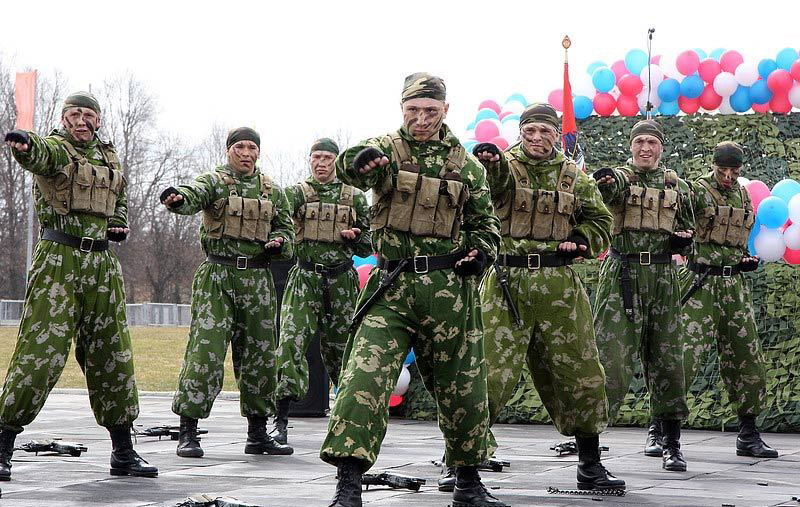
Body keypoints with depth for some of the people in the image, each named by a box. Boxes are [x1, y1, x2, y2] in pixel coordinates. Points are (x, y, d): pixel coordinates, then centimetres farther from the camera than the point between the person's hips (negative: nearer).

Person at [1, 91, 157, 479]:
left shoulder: (109, 157, 15)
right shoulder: (55, 148, -5)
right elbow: (39, 154, -30)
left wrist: (120, 224, 10)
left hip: (101, 265, 6)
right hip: (59, 261, -6)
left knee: (113, 356, 9)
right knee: (40, 352, -12)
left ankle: (124, 453, 18)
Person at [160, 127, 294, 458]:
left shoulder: (272, 191, 14)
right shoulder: (214, 181, 0)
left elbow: (287, 229, 22)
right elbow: (194, 195, -22)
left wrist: (280, 242, -3)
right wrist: (178, 199, -46)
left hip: (257, 280, 5)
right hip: (216, 276, -4)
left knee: (260, 355, 7)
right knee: (205, 352, -11)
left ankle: (258, 434, 18)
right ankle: (188, 433, -8)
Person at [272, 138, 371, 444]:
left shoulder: (354, 197, 11)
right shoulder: (297, 193, 5)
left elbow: (368, 248, 17)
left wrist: (354, 237, -6)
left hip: (341, 281, 2)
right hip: (304, 279, -2)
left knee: (340, 347, 8)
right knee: (291, 342, -15)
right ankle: (281, 421, -17)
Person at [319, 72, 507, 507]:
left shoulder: (467, 165, 11)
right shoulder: (385, 150, 3)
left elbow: (485, 222, 22)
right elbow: (346, 168, -21)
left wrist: (481, 252, 0)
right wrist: (359, 161, -45)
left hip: (449, 290, 3)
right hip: (392, 287, -2)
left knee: (463, 386, 10)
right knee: (363, 378, -16)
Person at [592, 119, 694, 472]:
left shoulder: (677, 186, 13)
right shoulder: (621, 177, 1)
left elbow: (688, 227, 24)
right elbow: (610, 189, -24)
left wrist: (684, 239, 0)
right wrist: (605, 181, -48)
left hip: (663, 276, 3)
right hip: (622, 275, -3)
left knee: (666, 357, 5)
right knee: (610, 353, -10)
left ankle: (671, 443, 13)